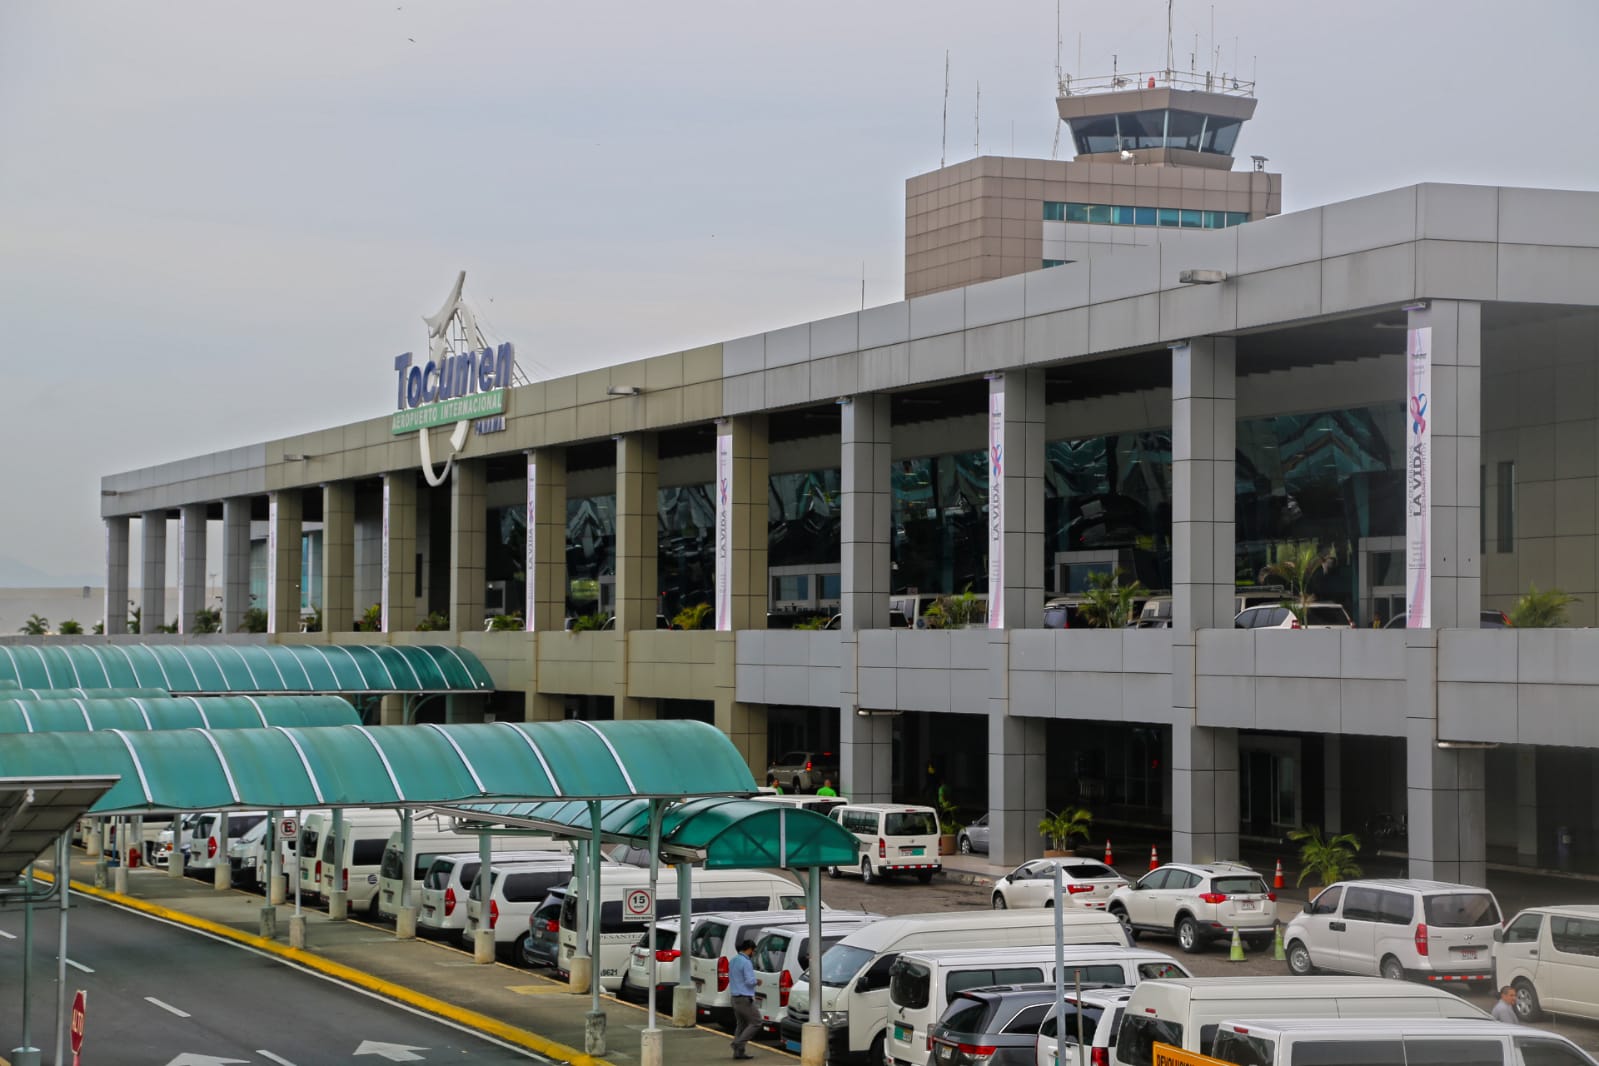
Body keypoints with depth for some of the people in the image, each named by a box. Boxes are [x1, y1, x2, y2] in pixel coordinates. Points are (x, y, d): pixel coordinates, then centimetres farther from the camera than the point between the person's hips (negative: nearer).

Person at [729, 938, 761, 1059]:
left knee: (741, 1025, 13)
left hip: (735, 998, 9)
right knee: (755, 1022, -2)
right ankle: (739, 1043, -10)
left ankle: (738, 1052, 9)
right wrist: (756, 981, 1)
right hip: (745, 999, -9)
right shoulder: (746, 963, -16)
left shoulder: (733, 961, 11)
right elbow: (750, 981, -21)